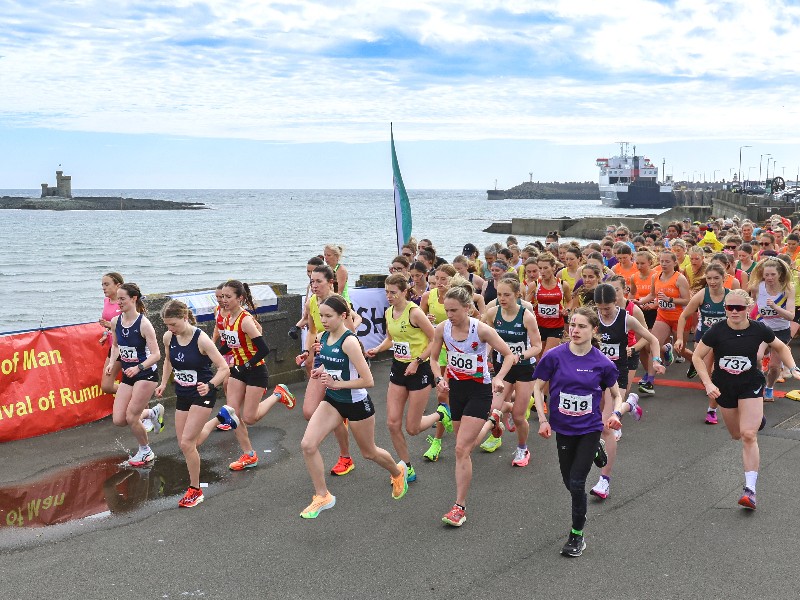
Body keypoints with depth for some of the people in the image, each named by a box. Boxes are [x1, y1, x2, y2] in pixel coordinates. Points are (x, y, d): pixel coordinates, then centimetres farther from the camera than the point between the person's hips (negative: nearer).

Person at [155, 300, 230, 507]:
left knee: (187, 443, -10)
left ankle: (195, 490, 5)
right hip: (182, 395, 7)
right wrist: (163, 383, 7)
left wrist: (209, 386, -35)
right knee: (184, 443, 7)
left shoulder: (201, 339, -21)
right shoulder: (168, 337, -4)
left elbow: (224, 368, -20)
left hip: (202, 395, -7)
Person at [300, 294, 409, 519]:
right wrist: (320, 371, -3)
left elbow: (368, 381, -27)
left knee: (369, 452, 16)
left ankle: (398, 471, 49)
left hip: (356, 403, -6)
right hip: (332, 401, 6)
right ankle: (322, 496, 6)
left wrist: (337, 383, -26)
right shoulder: (324, 337, -2)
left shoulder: (349, 341, -25)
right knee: (308, 445, -11)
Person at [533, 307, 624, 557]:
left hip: (589, 428, -2)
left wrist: (615, 414, -14)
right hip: (563, 428, 2)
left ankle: (577, 535, 13)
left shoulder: (602, 363, -11)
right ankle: (594, 451, 48)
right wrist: (543, 420, -8)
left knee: (577, 483, -9)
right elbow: (538, 388, -1)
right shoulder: (554, 356, -12)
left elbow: (616, 395, 5)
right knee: (569, 482, 15)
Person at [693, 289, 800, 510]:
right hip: (724, 388, 2)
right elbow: (697, 357, -9)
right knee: (737, 435, 17)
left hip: (750, 386, -1)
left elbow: (781, 348, 6)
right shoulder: (717, 331, -18)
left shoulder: (759, 330, -14)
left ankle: (750, 489, -15)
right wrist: (708, 383, -19)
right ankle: (756, 419, 55)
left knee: (748, 435, -17)